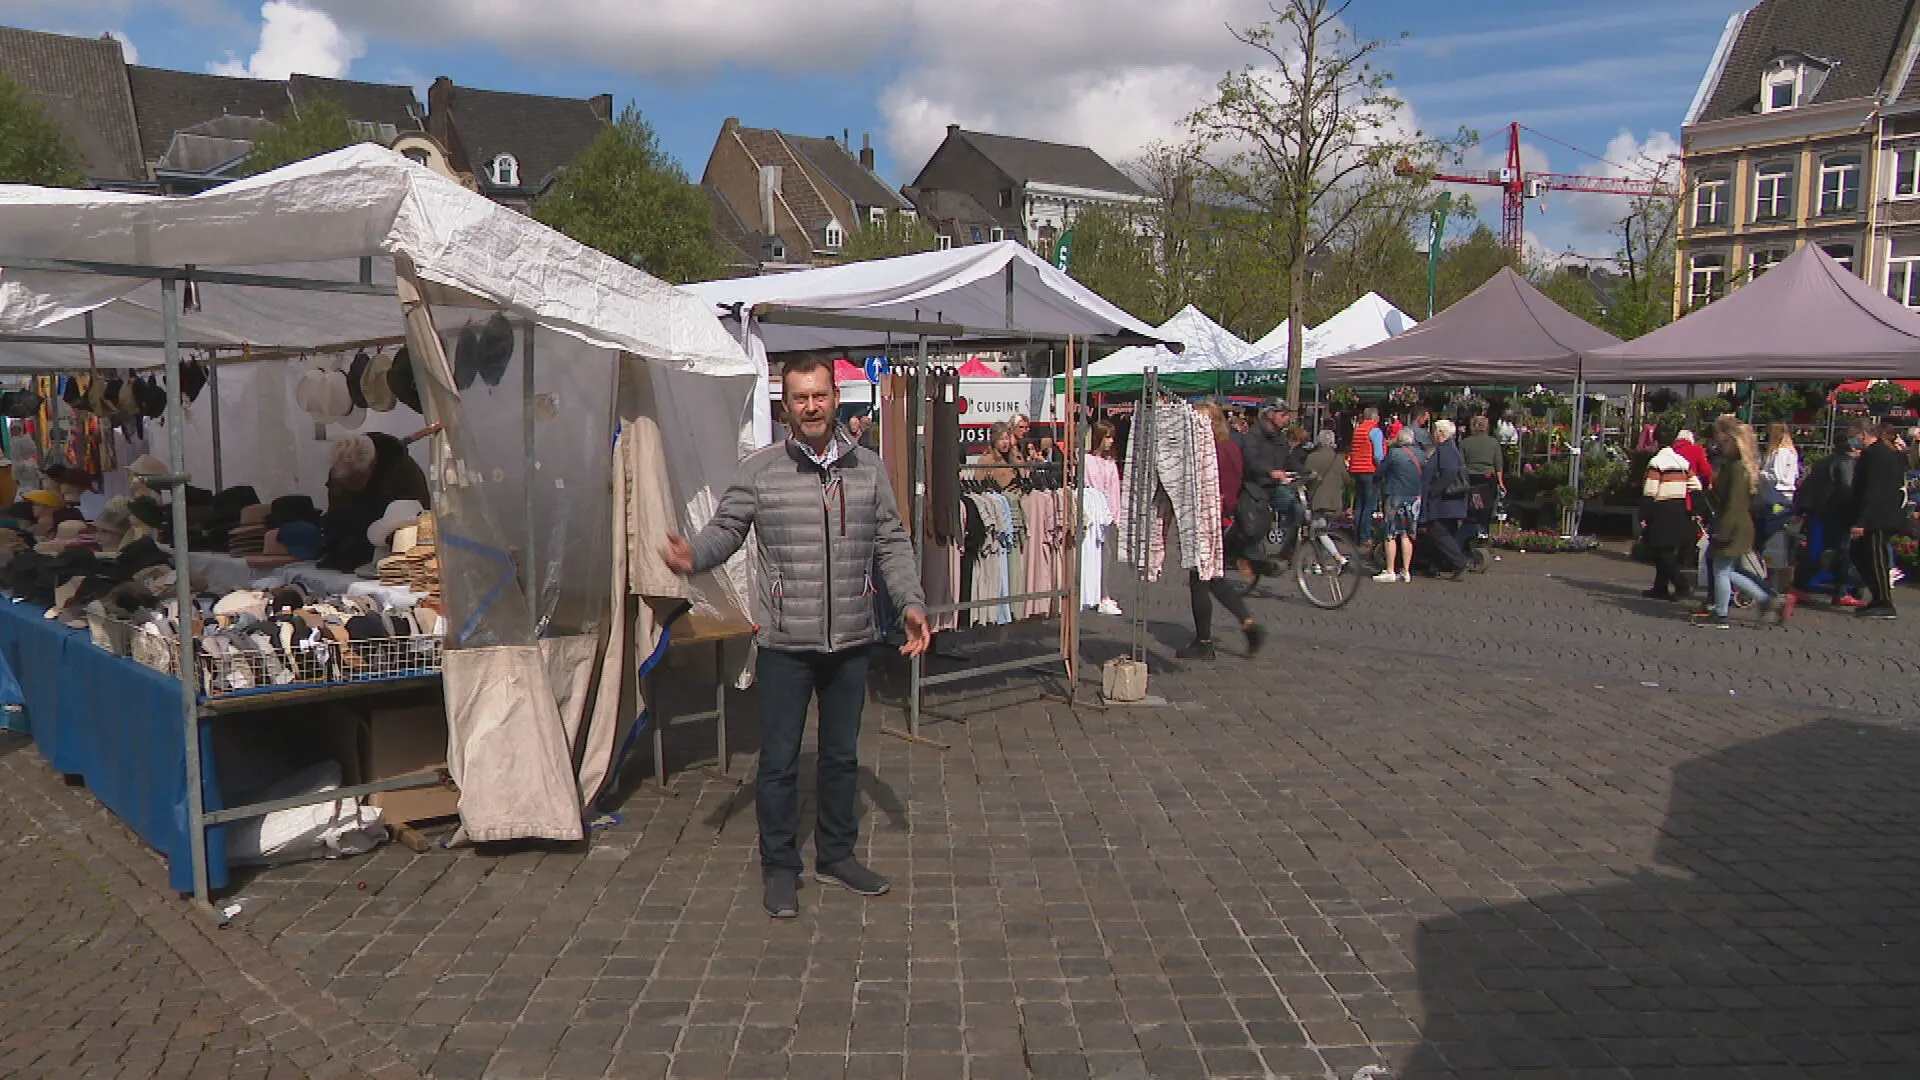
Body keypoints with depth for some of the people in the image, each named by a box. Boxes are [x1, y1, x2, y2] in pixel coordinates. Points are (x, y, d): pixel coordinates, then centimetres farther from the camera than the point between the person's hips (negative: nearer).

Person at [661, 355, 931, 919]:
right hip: (784, 644, -3)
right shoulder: (758, 470, -3)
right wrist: (693, 556, -22)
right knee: (779, 760, 6)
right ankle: (780, 867, 23)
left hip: (851, 641, 3)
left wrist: (911, 603, -2)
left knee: (842, 754, 16)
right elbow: (726, 529, 0)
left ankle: (837, 854, 34)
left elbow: (892, 544, 9)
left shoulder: (868, 469, 5)